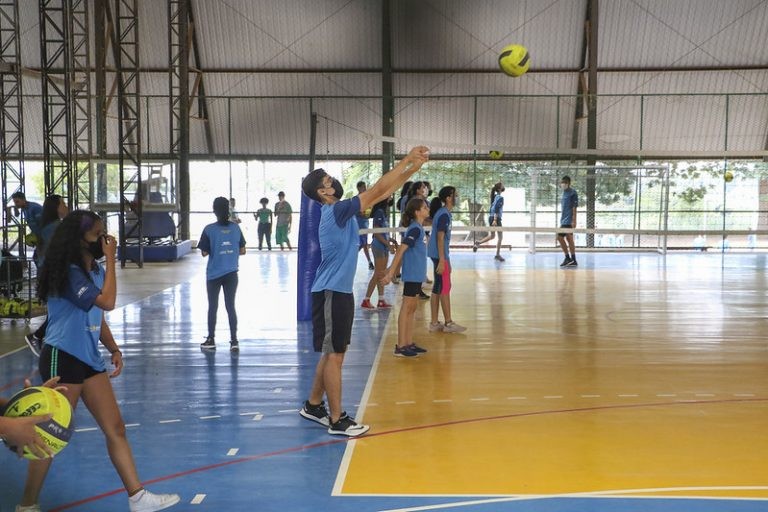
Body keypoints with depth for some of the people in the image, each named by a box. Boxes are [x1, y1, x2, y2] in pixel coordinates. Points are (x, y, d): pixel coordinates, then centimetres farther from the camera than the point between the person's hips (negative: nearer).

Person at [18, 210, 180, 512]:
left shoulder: (96, 271, 12)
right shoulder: (69, 273, -16)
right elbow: (107, 302, -25)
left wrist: (114, 349, 8)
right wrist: (111, 258, -19)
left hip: (89, 360, 9)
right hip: (63, 359, -9)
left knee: (115, 429, 5)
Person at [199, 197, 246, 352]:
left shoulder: (209, 229, -11)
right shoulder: (235, 228, -2)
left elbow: (204, 253, -8)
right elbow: (242, 251, 2)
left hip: (214, 274, -2)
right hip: (231, 274, 2)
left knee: (213, 307, 11)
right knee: (231, 306, 8)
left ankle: (211, 340, 19)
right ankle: (234, 341, 5)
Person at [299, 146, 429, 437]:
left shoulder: (340, 211, 10)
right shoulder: (335, 211, -17)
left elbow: (384, 192, 11)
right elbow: (378, 190, -21)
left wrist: (414, 167, 6)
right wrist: (408, 159, -16)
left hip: (340, 292, 10)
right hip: (331, 293, -10)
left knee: (332, 353, 16)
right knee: (334, 355, -3)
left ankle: (313, 406, 28)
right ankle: (337, 420, 4)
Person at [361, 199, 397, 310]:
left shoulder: (383, 212, 11)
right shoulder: (379, 212, -15)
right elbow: (376, 233, -19)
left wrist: (391, 240, 10)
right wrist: (388, 244, -18)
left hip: (384, 246, 9)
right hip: (379, 246, -9)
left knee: (382, 274, 11)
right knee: (377, 274, -5)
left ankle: (381, 300, 15)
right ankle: (366, 300, 0)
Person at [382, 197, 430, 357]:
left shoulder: (418, 228, 12)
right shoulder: (415, 229, -16)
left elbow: (404, 251, 17)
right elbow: (400, 251, -21)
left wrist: (393, 271, 19)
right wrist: (390, 273, -24)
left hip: (416, 275, 9)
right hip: (412, 275, -9)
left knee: (412, 309, 13)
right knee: (406, 309, -4)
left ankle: (409, 344, 20)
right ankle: (401, 347, 1)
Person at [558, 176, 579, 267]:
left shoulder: (572, 193, -9)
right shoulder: (564, 193, 17)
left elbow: (574, 207, -14)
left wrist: (574, 221, -18)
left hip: (568, 221, -9)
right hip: (564, 220, 9)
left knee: (560, 237, -10)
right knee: (569, 239, 8)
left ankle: (568, 258, -4)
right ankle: (573, 260, 10)